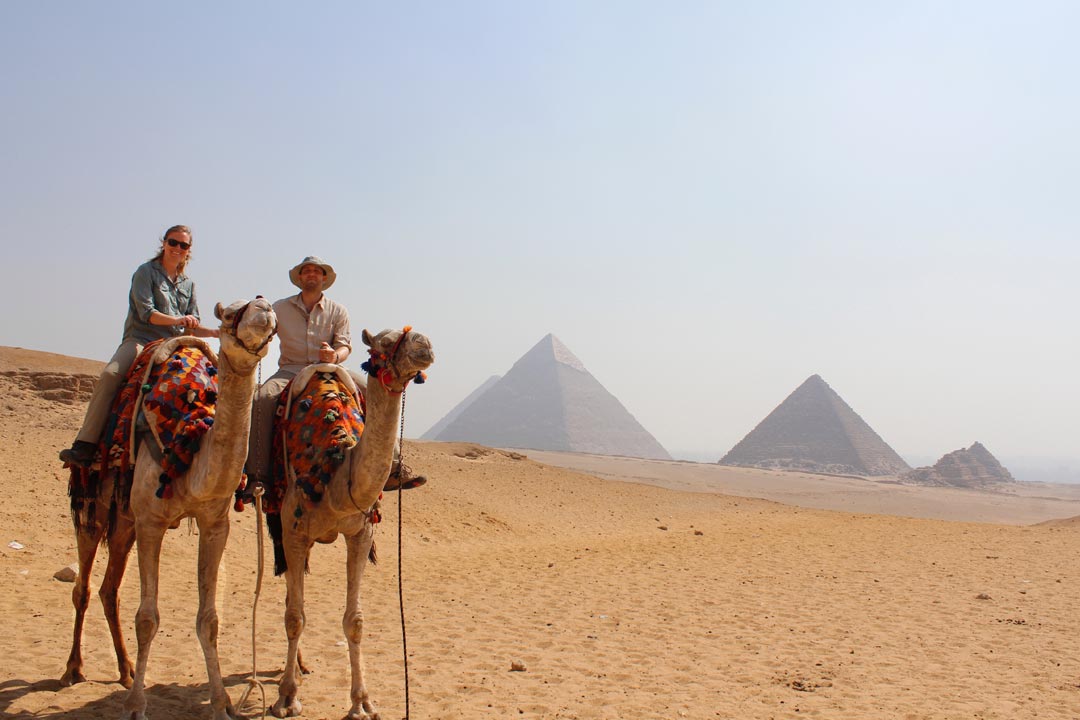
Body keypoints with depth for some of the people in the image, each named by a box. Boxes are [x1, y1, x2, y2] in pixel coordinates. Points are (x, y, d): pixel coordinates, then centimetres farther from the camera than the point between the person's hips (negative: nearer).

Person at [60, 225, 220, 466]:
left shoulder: (188, 284, 20)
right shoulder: (146, 272, 5)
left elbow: (192, 329, 18)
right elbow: (146, 313, -8)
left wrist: (217, 333, 0)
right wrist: (177, 320, -23)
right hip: (140, 340, -4)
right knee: (110, 375, -32)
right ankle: (84, 447, -33)